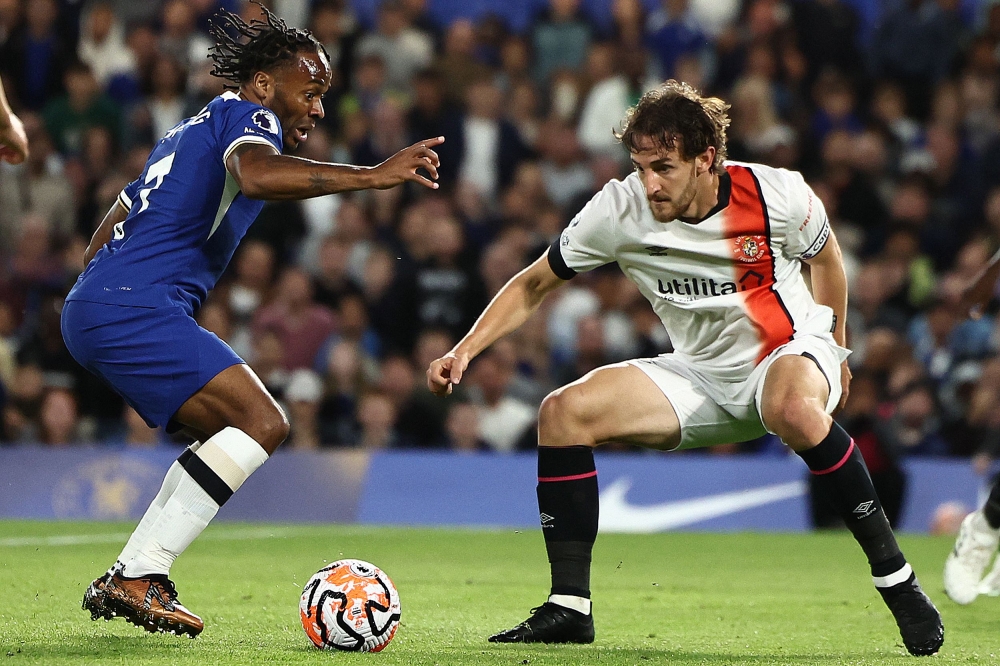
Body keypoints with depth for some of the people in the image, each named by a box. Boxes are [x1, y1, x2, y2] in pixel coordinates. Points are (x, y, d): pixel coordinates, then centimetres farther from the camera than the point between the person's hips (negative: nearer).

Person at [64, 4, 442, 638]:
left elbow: (104, 237, 33)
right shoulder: (248, 116, -2)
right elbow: (256, 174, -28)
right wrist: (371, 175, -31)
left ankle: (127, 578, 7)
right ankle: (137, 579, -18)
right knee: (262, 423, -16)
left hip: (92, 307, 10)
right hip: (136, 307, -10)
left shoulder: (193, 129, 29)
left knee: (230, 438, 15)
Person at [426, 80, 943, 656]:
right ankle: (569, 607, -8)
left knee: (795, 409, -41)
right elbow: (534, 286, -1)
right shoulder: (620, 209, -14)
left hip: (789, 352, -4)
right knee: (563, 412, -15)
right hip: (700, 377, 4)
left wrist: (835, 353, 13)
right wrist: (464, 351, -13)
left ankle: (896, 579, -27)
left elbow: (826, 258, 4)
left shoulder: (778, 195, -19)